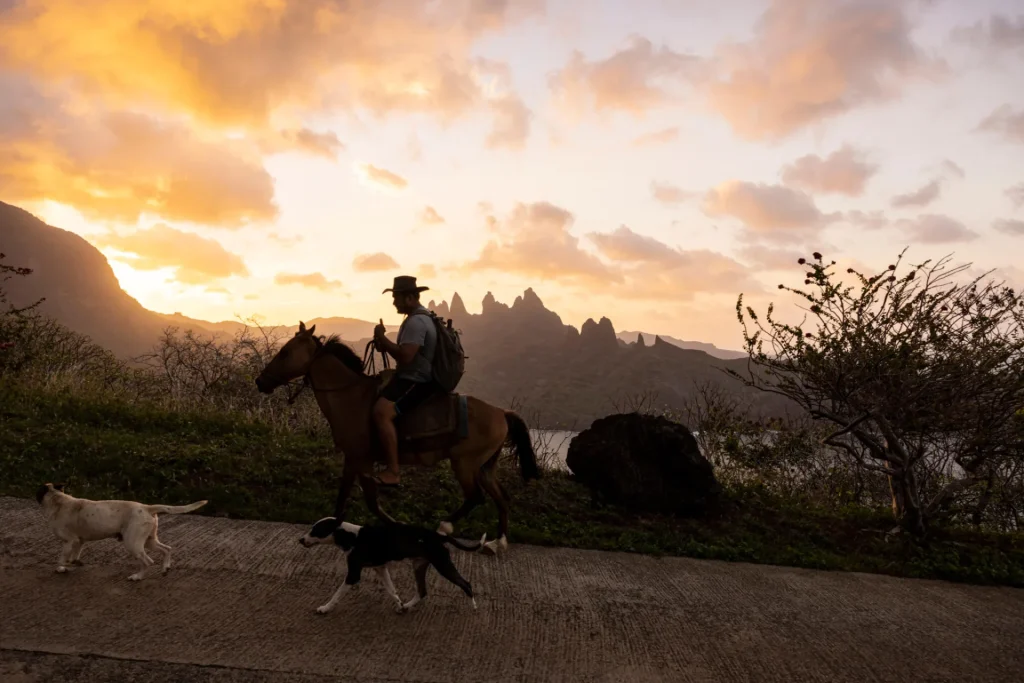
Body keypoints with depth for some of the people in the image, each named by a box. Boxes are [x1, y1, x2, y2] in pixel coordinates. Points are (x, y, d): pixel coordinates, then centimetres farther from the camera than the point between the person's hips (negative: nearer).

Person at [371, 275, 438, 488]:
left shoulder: (415, 322, -19)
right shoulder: (422, 316, 15)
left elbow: (405, 356, -29)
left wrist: (382, 338, -15)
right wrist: (385, 344, 7)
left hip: (416, 382, -12)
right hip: (414, 377, 12)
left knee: (381, 412, -28)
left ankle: (393, 472, -29)